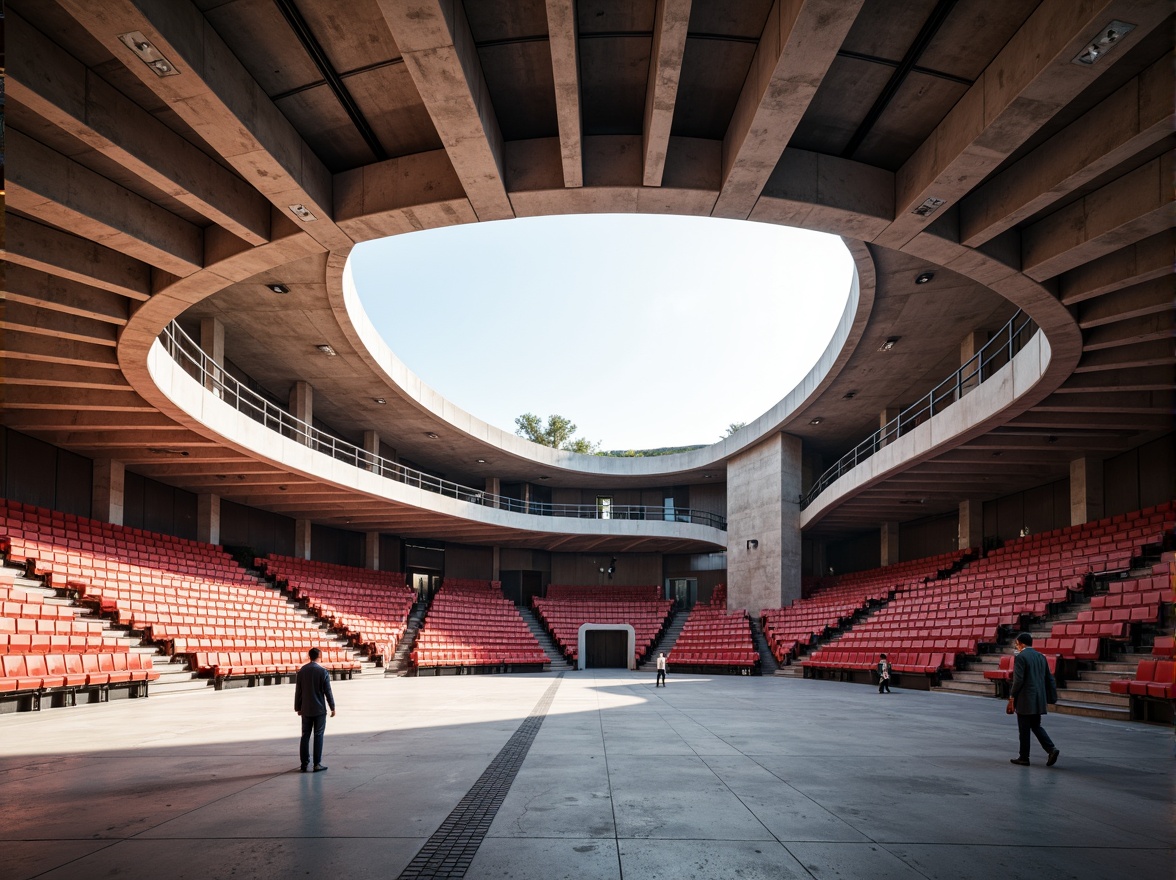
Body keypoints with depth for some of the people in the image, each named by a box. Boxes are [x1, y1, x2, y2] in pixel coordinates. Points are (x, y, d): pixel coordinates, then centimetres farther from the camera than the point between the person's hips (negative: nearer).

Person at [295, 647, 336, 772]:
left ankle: (304, 763, 12)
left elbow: (298, 691, 6)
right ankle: (317, 764, 1)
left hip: (306, 710, 4)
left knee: (305, 736, 10)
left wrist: (298, 708, 15)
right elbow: (328, 692, -9)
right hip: (319, 710, -4)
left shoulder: (301, 671, 2)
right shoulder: (323, 672, -10)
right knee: (318, 736, 1)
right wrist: (332, 707, 0)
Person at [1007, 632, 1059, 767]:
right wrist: (1050, 696, 17)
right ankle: (1051, 749, -1)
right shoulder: (1041, 657, 11)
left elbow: (1018, 680, -18)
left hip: (1025, 700, -7)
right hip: (1038, 700, 7)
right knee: (1036, 726, 16)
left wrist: (1012, 696, -9)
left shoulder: (1021, 657, -12)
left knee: (1024, 729, 2)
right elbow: (1049, 678, 12)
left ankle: (1024, 757, 9)